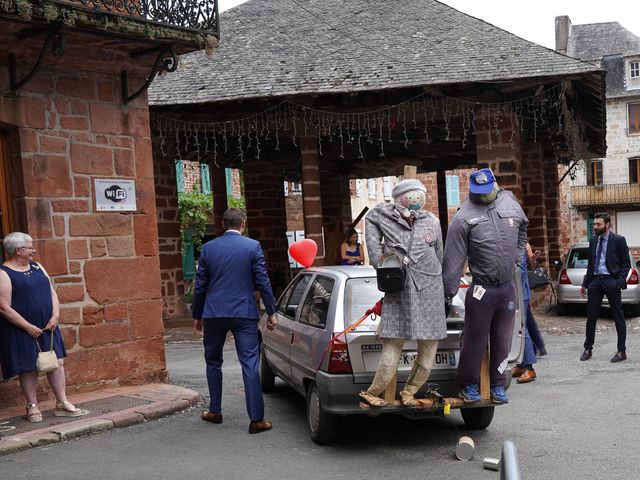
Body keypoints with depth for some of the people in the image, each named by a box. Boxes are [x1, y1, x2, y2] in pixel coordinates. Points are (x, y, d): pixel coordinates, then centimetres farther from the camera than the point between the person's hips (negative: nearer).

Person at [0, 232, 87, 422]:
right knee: (29, 368, 3)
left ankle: (62, 403, 13)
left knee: (57, 362, 4)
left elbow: (52, 293, 11)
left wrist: (55, 316, -4)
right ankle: (32, 407, 17)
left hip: (47, 327, 6)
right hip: (22, 331, -6)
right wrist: (28, 327, -16)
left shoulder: (37, 267, 11)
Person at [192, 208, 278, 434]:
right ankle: (257, 419, -3)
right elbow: (262, 281, -4)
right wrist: (271, 312, 3)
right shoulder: (252, 246, -2)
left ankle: (215, 411, 25)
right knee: (250, 364, -2)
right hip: (244, 314, -2)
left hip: (214, 313, 2)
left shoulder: (208, 248, 4)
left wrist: (197, 316, 16)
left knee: (213, 362, 19)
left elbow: (200, 286, 7)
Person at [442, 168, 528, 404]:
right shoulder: (464, 218, -10)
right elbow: (453, 259, -9)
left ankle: (497, 386, 24)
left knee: (502, 340, 12)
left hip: (508, 287, 4)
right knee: (475, 340, -1)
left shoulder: (511, 203, 5)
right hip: (481, 289, -4)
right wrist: (448, 292, -9)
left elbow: (522, 231, 25)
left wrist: (516, 259, 15)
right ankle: (468, 385, 17)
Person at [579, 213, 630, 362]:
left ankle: (622, 351, 9)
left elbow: (626, 263, -4)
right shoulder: (593, 240, 12)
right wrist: (585, 283, 11)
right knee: (591, 316, 6)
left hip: (611, 281, -5)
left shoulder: (618, 240, -5)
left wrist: (619, 282, -14)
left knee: (618, 317, 3)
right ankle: (588, 349, 16)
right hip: (595, 281, 5)